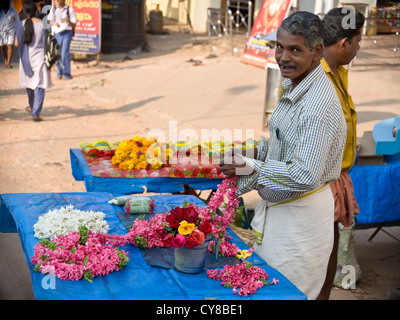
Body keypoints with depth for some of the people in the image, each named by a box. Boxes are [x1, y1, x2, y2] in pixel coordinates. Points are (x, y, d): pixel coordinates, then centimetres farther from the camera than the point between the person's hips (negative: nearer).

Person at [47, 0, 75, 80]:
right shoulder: (53, 10, 15)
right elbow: (49, 22, 10)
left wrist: (68, 20, -16)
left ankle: (66, 73, -7)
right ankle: (59, 73, 17)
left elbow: (74, 25, 4)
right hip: (56, 33, 3)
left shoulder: (70, 10, 5)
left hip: (66, 33, -3)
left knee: (65, 53, -15)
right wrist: (54, 23, -12)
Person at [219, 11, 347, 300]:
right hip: (276, 205, 10)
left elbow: (306, 176, -31)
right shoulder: (293, 86, 5)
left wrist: (252, 168, -23)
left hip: (300, 215, -10)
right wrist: (256, 151, 2)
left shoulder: (318, 104, -27)